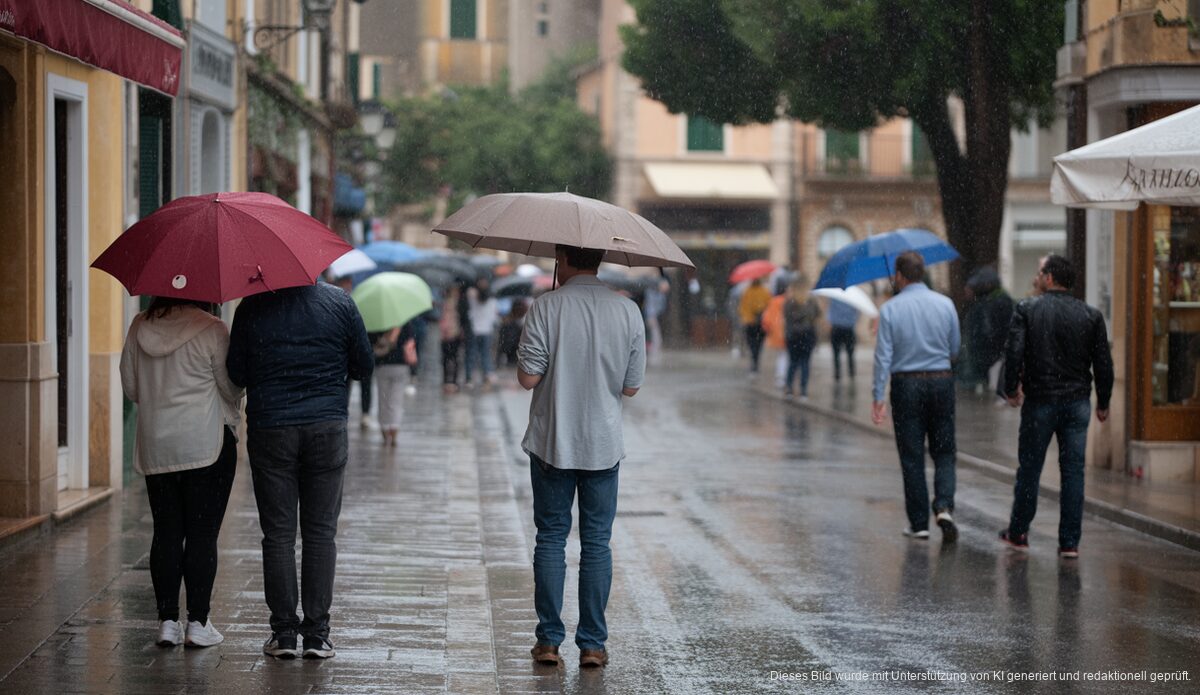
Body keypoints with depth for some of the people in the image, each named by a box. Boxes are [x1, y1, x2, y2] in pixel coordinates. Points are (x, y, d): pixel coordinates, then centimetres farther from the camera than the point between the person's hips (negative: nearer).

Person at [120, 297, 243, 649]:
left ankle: (167, 620, 9)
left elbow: (130, 388, 10)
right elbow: (231, 387, -5)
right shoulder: (210, 330, -11)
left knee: (166, 533, 9)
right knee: (203, 534, 1)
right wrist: (231, 413, 16)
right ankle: (198, 622, 1)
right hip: (207, 444, -4)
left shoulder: (140, 328, 3)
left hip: (155, 445, 4)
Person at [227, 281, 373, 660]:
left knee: (278, 534, 5)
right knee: (321, 532, 5)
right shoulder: (340, 303, -2)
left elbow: (236, 374, 4)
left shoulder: (252, 309, -2)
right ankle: (317, 632, 3)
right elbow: (364, 367, 5)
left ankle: (284, 632, 4)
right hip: (326, 427, 0)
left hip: (269, 428, 0)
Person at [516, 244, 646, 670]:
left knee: (550, 539, 7)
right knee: (596, 543, 7)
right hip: (603, 445, 2)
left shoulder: (547, 307, -10)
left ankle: (549, 641, 7)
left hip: (552, 443, -1)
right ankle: (592, 644, 7)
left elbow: (527, 377, -12)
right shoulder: (628, 311, -2)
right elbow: (631, 387, 1)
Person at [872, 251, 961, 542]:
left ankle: (919, 523, 8)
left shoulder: (890, 309, -7)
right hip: (941, 381, 2)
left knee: (912, 457, 6)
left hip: (906, 385, -1)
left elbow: (883, 355, -9)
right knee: (944, 452, 11)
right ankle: (944, 506, -11)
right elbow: (955, 349, 7)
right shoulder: (945, 304, -1)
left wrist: (878, 397, -7)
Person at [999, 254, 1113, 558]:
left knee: (1029, 468, 11)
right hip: (1077, 403, 2)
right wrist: (1103, 403, 12)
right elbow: (1103, 363, 1)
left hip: (1039, 402, -2)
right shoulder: (1090, 315, 1)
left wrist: (1011, 389, 2)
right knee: (1073, 471, 4)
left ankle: (1018, 533, 21)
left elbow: (1013, 352, -12)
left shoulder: (1027, 310, -6)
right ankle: (1070, 542, 3)